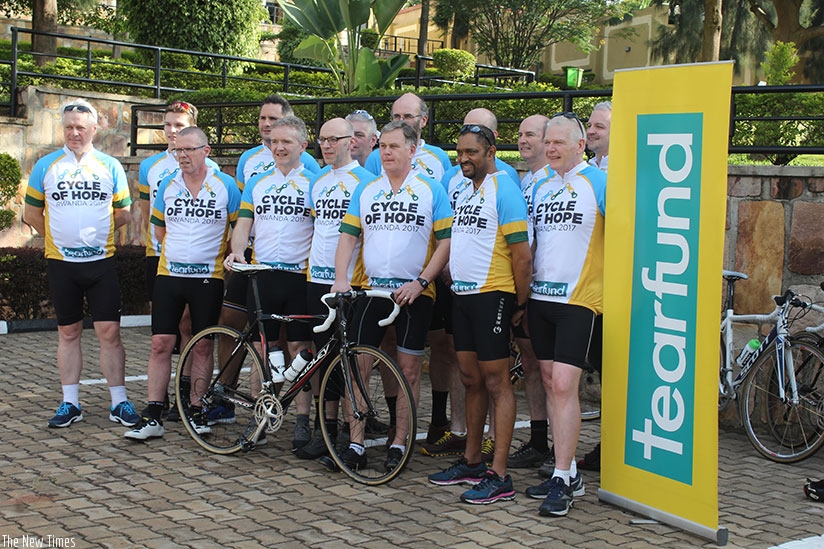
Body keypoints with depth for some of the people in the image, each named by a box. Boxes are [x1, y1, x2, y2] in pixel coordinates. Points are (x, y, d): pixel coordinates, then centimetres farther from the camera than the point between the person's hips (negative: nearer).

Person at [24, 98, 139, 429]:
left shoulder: (110, 166, 4)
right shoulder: (46, 165, 5)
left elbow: (124, 213, 9)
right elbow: (31, 213, 11)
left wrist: (95, 230, 4)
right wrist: (59, 237, 8)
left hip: (101, 262, -1)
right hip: (61, 263, 1)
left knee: (109, 332, -3)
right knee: (68, 333, 8)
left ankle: (119, 402, 4)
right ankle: (70, 403, 15)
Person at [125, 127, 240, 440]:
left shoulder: (225, 185, -2)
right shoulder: (167, 185, 7)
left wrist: (227, 255, -2)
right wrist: (180, 252, 12)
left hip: (208, 277, -2)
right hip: (169, 274, 2)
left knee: (202, 345, 4)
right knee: (161, 344, -1)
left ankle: (195, 411, 15)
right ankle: (153, 417, 2)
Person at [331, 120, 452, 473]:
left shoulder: (431, 190, 1)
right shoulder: (365, 191, 11)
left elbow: (446, 242, -3)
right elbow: (348, 236, 9)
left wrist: (420, 282, -12)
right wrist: (340, 279, -5)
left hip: (413, 293, -3)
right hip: (370, 288, 3)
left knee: (409, 369, 2)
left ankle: (399, 443, 13)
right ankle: (355, 445, 6)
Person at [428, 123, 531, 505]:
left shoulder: (504, 190, -12)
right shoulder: (463, 190, 14)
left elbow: (522, 254, -14)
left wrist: (520, 303, -11)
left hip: (492, 296, -8)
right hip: (462, 295, 8)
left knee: (496, 382, -5)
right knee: (471, 380, 14)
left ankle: (499, 476, -3)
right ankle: (471, 462, 25)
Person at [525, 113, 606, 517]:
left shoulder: (597, 183, -6)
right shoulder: (540, 188, 14)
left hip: (578, 300, -7)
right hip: (540, 297, 7)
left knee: (564, 385, -11)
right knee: (550, 384, 9)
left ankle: (562, 481, -5)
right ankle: (569, 472, 18)